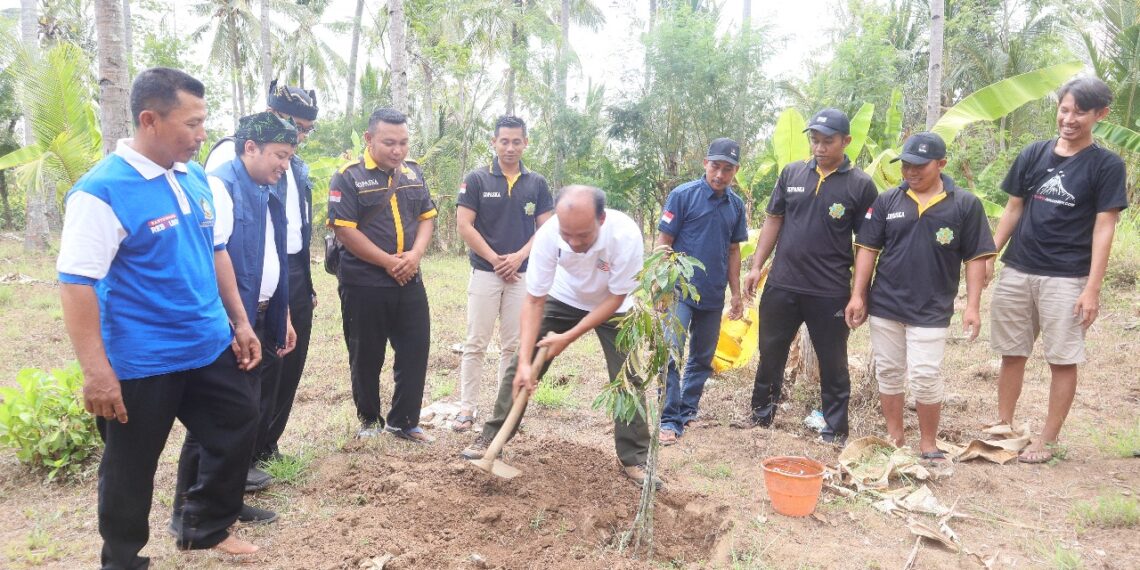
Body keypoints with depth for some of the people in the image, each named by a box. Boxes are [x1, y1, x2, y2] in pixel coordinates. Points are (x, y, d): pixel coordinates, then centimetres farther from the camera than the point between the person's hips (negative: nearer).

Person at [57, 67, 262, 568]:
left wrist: (240, 322, 13)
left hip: (210, 346, 7)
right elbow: (76, 283, -21)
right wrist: (96, 372, -24)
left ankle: (207, 528, 40)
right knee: (131, 467, 10)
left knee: (237, 429, 18)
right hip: (141, 362, -7)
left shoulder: (195, 178, 4)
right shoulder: (102, 191, -19)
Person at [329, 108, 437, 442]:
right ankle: (369, 420, 27)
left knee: (415, 351, 7)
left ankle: (404, 422, 20)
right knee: (367, 357, 8)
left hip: (409, 281, 5)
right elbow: (344, 230, -16)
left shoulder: (413, 174, 8)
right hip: (364, 284, -5)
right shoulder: (349, 177, -9)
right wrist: (389, 262, -16)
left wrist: (415, 255, -9)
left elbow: (427, 217, 10)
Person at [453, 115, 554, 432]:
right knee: (475, 344, 0)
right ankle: (467, 408, 7)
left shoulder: (537, 183, 6)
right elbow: (464, 225, -6)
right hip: (485, 273, -2)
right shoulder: (476, 179, -2)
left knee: (513, 345, 8)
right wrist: (495, 259, -10)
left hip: (523, 275, 2)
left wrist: (518, 257, -10)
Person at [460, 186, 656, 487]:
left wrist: (569, 337, -26)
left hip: (612, 307, -1)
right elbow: (534, 302, -25)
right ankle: (491, 438, 11)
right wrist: (525, 362, -32)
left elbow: (616, 298, -24)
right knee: (519, 366, -3)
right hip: (564, 299, 2)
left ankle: (634, 459, 9)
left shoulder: (626, 235, -38)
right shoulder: (547, 235, -34)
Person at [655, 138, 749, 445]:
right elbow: (663, 242, -8)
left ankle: (688, 410, 27)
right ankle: (670, 420, -5)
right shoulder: (683, 195, -8)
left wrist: (736, 294, 13)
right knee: (672, 353, -11)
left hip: (714, 296, 6)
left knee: (703, 359, 13)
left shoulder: (736, 205, 7)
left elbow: (733, 251, 14)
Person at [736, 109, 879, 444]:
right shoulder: (792, 174, 6)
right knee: (770, 353, 15)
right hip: (781, 285, 3)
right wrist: (757, 266, 4)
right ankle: (762, 413, 32)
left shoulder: (860, 185, -4)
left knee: (832, 363, 8)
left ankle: (835, 430, 22)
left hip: (830, 292, -3)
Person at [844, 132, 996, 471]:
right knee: (888, 373, 11)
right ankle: (894, 439, 26)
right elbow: (868, 249, 3)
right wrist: (857, 295, -2)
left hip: (932, 310, -2)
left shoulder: (965, 204, -3)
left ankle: (929, 445, 16)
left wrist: (973, 306, -6)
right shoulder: (887, 201, 2)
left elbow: (975, 258, -1)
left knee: (925, 377, -3)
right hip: (885, 305, 3)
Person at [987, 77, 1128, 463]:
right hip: (1016, 272, 4)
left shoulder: (1106, 165, -3)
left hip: (1066, 278, -3)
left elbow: (1103, 229, -6)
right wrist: (989, 255, 4)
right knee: (1012, 353, 10)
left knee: (1063, 360, 3)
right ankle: (1004, 426, 23)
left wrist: (1092, 288, -12)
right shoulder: (1033, 154, 6)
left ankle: (1047, 439, 14)